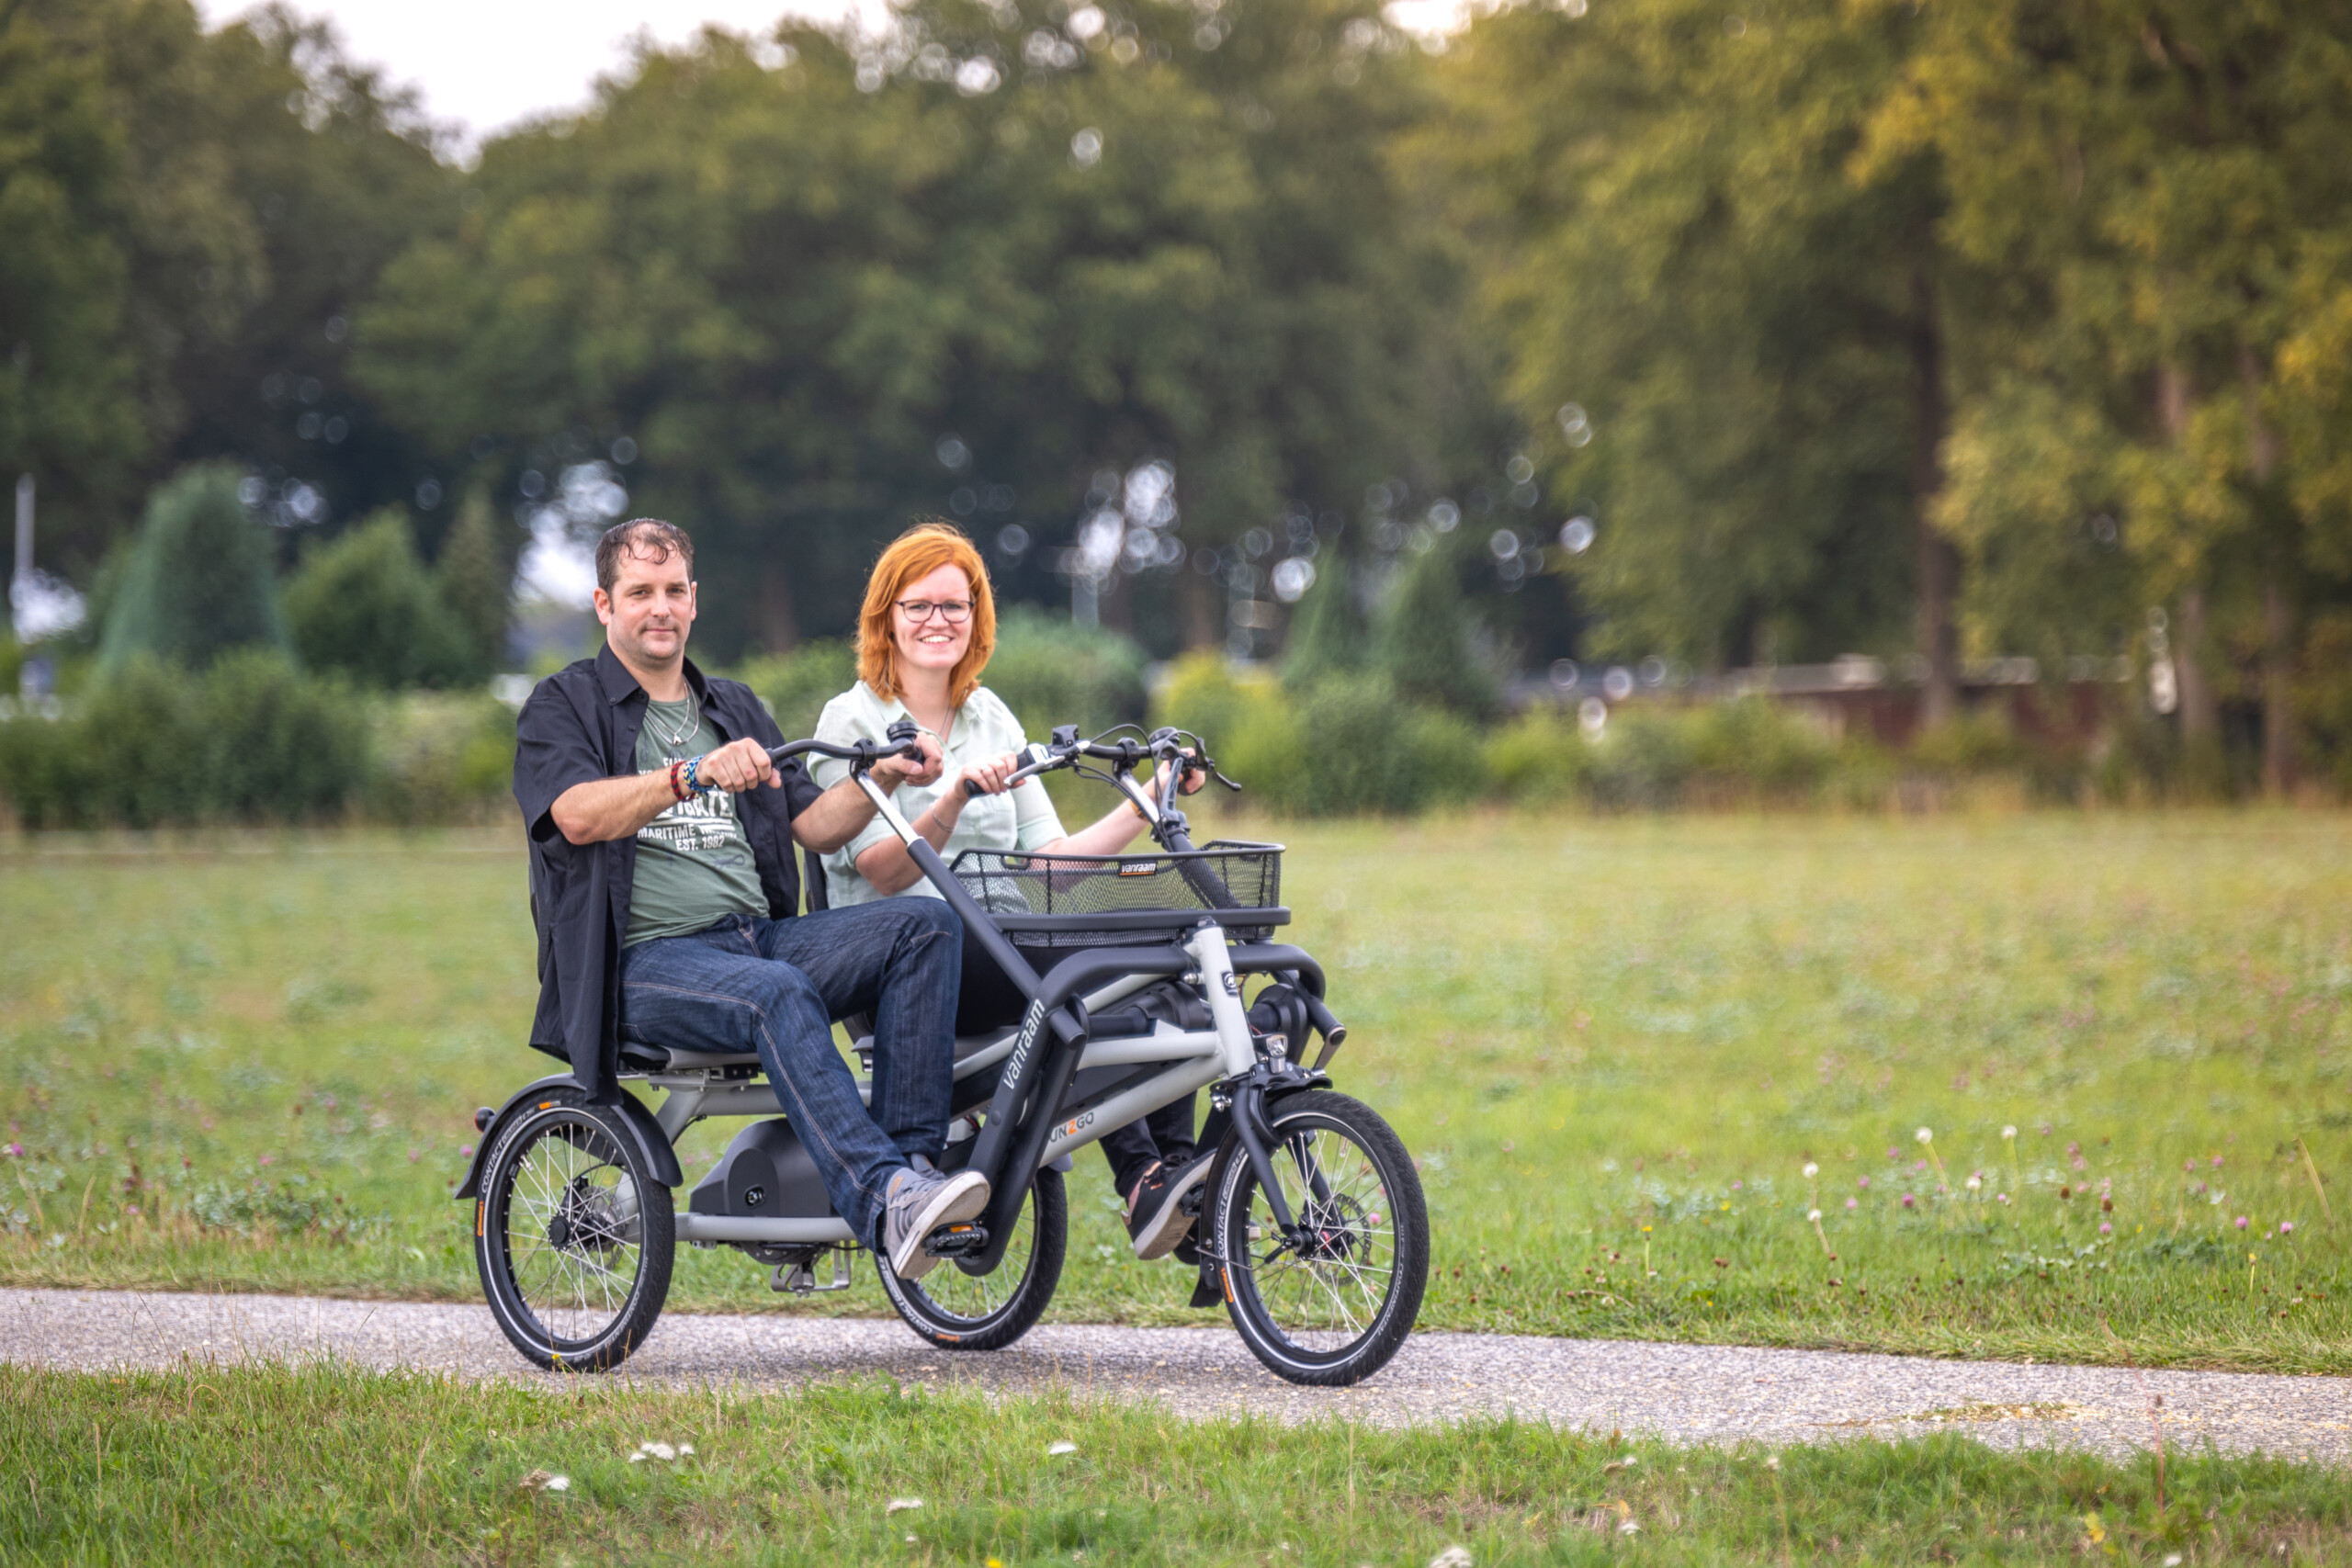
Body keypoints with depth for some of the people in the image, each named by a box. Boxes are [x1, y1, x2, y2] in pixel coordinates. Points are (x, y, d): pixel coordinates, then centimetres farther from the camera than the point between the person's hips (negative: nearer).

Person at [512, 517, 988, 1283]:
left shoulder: (734, 709, 25)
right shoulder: (563, 706, 7)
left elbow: (815, 826, 18)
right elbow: (579, 815, -15)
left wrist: (878, 783, -3)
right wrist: (694, 774, -30)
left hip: (761, 935, 6)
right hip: (646, 960, -6)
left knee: (927, 924, -18)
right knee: (777, 992, -38)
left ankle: (912, 1159, -26)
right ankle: (884, 1205, -49)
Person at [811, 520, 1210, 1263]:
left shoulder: (993, 719, 17)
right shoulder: (852, 721, 0)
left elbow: (1049, 860, 13)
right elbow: (886, 873, -12)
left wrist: (1141, 810, 0)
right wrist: (955, 799, -28)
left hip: (1000, 945, 6)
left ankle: (1175, 1160, -29)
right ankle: (1140, 1183, -38)